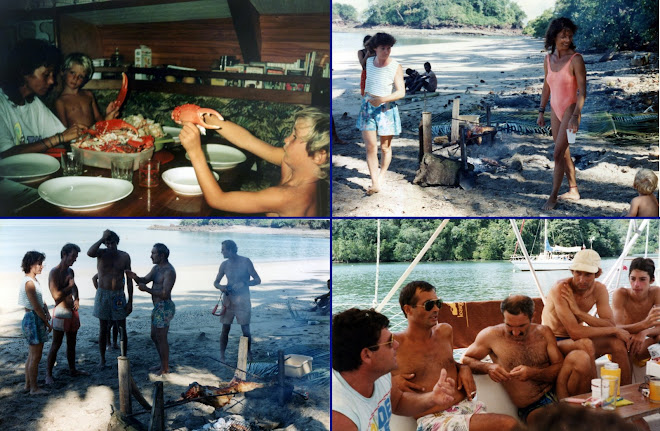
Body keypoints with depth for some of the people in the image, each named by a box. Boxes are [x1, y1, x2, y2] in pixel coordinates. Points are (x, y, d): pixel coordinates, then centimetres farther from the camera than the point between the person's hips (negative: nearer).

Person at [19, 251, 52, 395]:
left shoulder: (34, 281, 12)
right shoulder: (29, 283, -19)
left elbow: (41, 301, 16)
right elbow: (36, 306, -19)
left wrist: (47, 312, -2)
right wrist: (48, 323, -13)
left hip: (35, 319, 10)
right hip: (33, 319, -10)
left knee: (32, 355, 17)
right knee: (35, 356, -2)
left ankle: (28, 384, 26)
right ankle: (34, 388, 6)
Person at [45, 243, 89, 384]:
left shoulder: (70, 271, 11)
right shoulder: (54, 272, -14)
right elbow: (56, 295, -23)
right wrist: (69, 286, -13)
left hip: (72, 311, 8)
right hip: (61, 312, -8)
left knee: (72, 343, 16)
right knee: (56, 345, -3)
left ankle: (73, 370, 26)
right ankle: (48, 374, 4)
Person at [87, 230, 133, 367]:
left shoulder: (124, 256, 1)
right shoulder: (101, 253, -4)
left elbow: (129, 280, 3)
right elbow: (90, 253, -31)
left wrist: (130, 301, 0)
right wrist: (102, 238, -24)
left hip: (119, 295, 1)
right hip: (103, 294, -1)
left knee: (122, 330, 4)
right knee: (103, 329, 6)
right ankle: (102, 359, 19)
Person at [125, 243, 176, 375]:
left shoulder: (169, 271, -18)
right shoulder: (156, 268, 13)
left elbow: (165, 294, -24)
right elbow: (144, 280, 9)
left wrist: (146, 289, -24)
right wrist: (135, 277, -12)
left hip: (164, 307, -10)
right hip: (158, 307, 10)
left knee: (161, 338, -3)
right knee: (154, 336, 18)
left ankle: (165, 369, 8)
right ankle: (163, 364, 30)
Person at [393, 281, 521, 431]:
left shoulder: (445, 331, 15)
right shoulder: (393, 344, -5)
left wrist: (463, 368, 12)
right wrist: (392, 380, -13)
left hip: (467, 406, 6)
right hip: (434, 419, -6)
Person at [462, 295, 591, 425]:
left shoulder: (543, 333, 8)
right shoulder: (491, 335, -1)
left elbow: (561, 367, 3)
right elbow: (465, 360, 6)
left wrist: (532, 374, -16)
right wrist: (487, 368, -15)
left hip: (556, 392, 5)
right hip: (532, 409, -4)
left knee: (579, 356, -23)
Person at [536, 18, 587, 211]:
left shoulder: (576, 59, -15)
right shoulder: (548, 59, 3)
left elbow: (582, 91, -17)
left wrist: (575, 116, -26)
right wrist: (541, 112, 12)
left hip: (570, 109, -6)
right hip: (555, 110, 6)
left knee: (558, 154, -7)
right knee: (564, 153, 14)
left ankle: (553, 196, 4)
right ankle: (573, 191, 27)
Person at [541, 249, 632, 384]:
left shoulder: (599, 289, -3)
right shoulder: (560, 289, -23)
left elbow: (610, 325, -14)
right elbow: (575, 332, -29)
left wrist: (579, 312, -27)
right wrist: (615, 330, -21)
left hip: (576, 340, 6)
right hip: (554, 342, -6)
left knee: (617, 342, -14)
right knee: (586, 344, -33)